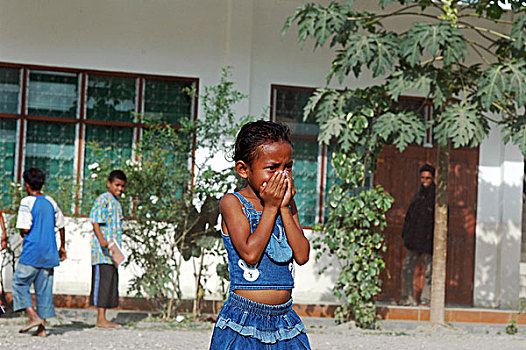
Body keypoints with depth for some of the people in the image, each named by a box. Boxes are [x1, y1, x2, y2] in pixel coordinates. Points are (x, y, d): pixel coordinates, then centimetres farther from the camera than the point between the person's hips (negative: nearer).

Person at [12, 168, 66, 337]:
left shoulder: (27, 202, -9)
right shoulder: (50, 201, 9)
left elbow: (25, 229, -16)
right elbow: (61, 226, 14)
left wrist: (23, 234, 8)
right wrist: (62, 247, 25)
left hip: (31, 252, -6)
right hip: (49, 253, 6)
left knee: (19, 283, 7)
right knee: (44, 288, 8)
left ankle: (34, 316, -7)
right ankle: (42, 327, 6)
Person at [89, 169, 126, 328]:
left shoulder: (116, 203, 20)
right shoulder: (102, 200, -7)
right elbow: (96, 223, -16)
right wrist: (101, 239, -31)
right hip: (102, 250, -9)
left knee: (111, 284, 8)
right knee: (103, 282, -11)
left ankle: (102, 318, 12)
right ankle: (101, 319, -11)